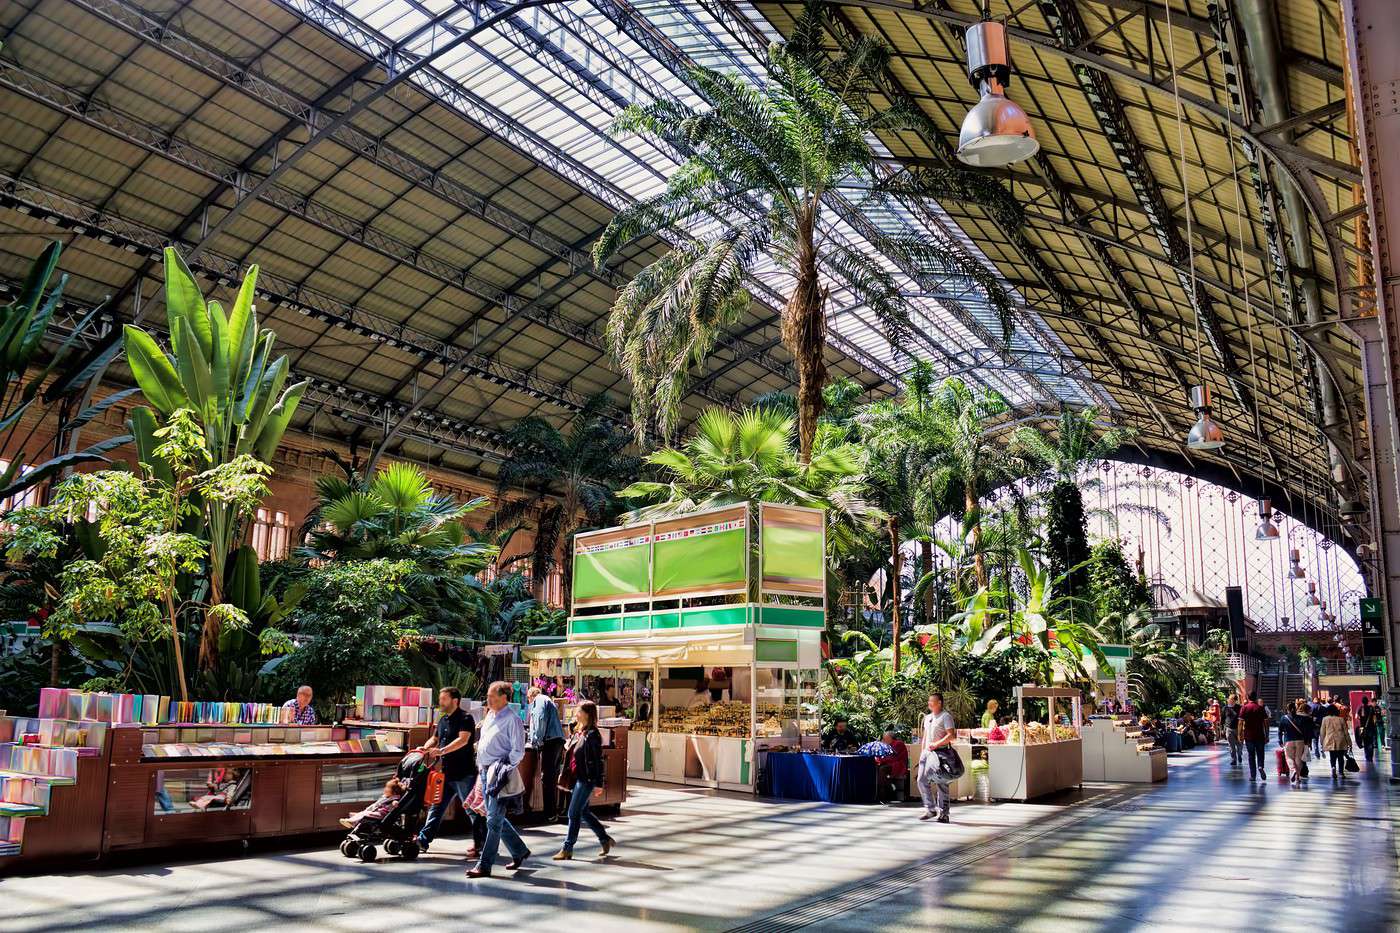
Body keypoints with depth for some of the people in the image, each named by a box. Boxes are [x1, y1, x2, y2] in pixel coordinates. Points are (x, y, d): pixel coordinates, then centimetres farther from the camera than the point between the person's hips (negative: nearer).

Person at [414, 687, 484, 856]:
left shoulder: (465, 718, -12)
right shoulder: (443, 720, 15)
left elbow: (463, 740, -24)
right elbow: (434, 739, 23)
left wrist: (442, 750, -32)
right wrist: (425, 748, 2)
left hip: (464, 774, -8)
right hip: (446, 772, 8)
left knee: (471, 808, -1)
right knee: (436, 806, 10)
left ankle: (480, 843, 7)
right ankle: (424, 839, 16)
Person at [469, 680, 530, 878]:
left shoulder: (512, 719, -11)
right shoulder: (490, 716, 14)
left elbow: (518, 751, -13)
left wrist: (504, 769, -16)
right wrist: (481, 766, 16)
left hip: (499, 773, -9)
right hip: (485, 772, 9)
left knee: (493, 820, -5)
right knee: (496, 818, 16)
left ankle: (484, 866, -1)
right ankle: (520, 851, 30)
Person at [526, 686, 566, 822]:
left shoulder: (539, 701, 1)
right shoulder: (549, 701, 29)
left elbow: (540, 720, -13)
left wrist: (536, 740, -8)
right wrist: (531, 737, 49)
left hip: (549, 741, -9)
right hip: (558, 740, 9)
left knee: (547, 778, -8)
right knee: (553, 778, 11)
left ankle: (550, 814, -9)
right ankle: (554, 812, 14)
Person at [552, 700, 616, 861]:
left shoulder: (592, 734, -15)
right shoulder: (578, 732, 11)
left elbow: (598, 760, -16)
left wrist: (598, 783, -16)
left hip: (587, 780, -9)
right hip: (577, 778, 9)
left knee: (574, 813, -3)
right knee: (583, 812, 15)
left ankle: (567, 849, 7)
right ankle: (605, 839, 28)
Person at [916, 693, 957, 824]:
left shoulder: (946, 716, -6)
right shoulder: (927, 717, 19)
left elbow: (951, 735, -15)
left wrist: (936, 744, -19)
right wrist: (922, 751, 16)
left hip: (940, 752, -8)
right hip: (927, 752, 8)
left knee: (941, 783, -6)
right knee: (922, 780, 2)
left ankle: (943, 813, 0)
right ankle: (930, 809, 11)